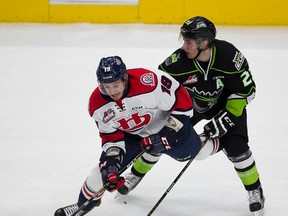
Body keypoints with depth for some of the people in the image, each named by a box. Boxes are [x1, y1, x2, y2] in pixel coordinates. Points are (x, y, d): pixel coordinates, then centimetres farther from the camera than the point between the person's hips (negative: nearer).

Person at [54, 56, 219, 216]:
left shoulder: (150, 82, -40)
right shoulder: (98, 105, -24)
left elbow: (183, 102, -29)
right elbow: (110, 135, -8)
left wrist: (167, 134, -29)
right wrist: (112, 158, -23)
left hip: (164, 123, -2)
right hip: (131, 134, 2)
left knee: (190, 152, 3)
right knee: (105, 167, -5)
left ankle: (210, 142, 40)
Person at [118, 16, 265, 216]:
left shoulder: (229, 55, -33)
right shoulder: (179, 61, -31)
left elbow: (246, 90, -21)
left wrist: (227, 117, -25)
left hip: (226, 102, -2)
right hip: (189, 102, 2)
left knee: (235, 146, -17)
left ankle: (255, 190, 6)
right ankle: (135, 176, 23)